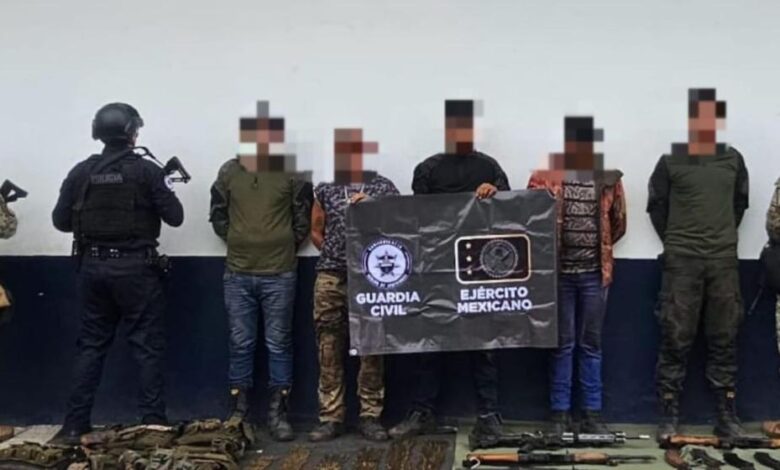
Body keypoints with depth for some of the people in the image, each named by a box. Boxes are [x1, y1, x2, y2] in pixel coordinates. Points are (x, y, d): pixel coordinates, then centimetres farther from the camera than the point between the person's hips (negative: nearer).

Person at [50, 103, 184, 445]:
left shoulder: (80, 172, 1)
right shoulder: (147, 171, -8)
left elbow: (60, 221, 4)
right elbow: (175, 217, -6)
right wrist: (165, 189, 12)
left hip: (93, 267, 4)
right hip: (136, 268, -4)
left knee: (91, 344, 12)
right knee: (147, 346, 4)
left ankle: (75, 424, 14)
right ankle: (153, 421, 5)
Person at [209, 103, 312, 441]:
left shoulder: (291, 174, -3)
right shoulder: (229, 172, 4)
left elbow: (303, 219, 4)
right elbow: (218, 216, 12)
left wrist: (286, 247, 0)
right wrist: (236, 241, 4)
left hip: (279, 274, -2)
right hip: (237, 273, 2)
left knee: (279, 344, 5)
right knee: (240, 344, 8)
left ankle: (277, 413, 14)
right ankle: (237, 412, 18)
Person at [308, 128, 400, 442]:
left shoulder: (384, 188, 7)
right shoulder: (325, 189, 11)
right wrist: (334, 254, 11)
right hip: (331, 278, 1)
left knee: (372, 348, 2)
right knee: (329, 350, 3)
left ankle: (370, 416, 11)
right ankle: (331, 417, 10)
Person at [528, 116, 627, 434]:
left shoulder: (609, 179, 5)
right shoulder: (545, 177, -2)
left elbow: (618, 224, 12)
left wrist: (598, 249, 7)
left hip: (594, 272, 2)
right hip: (558, 271, -2)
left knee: (591, 343, 9)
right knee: (563, 344, 5)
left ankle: (592, 413, 16)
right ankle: (560, 413, 12)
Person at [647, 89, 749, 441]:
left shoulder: (733, 160, 9)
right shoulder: (670, 161, 0)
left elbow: (741, 202, 18)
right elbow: (656, 206, 5)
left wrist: (724, 236, 11)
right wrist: (674, 242, 3)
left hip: (724, 262, 3)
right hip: (681, 262, -3)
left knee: (725, 340, 6)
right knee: (676, 341, -1)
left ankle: (727, 417, 16)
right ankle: (668, 418, 7)